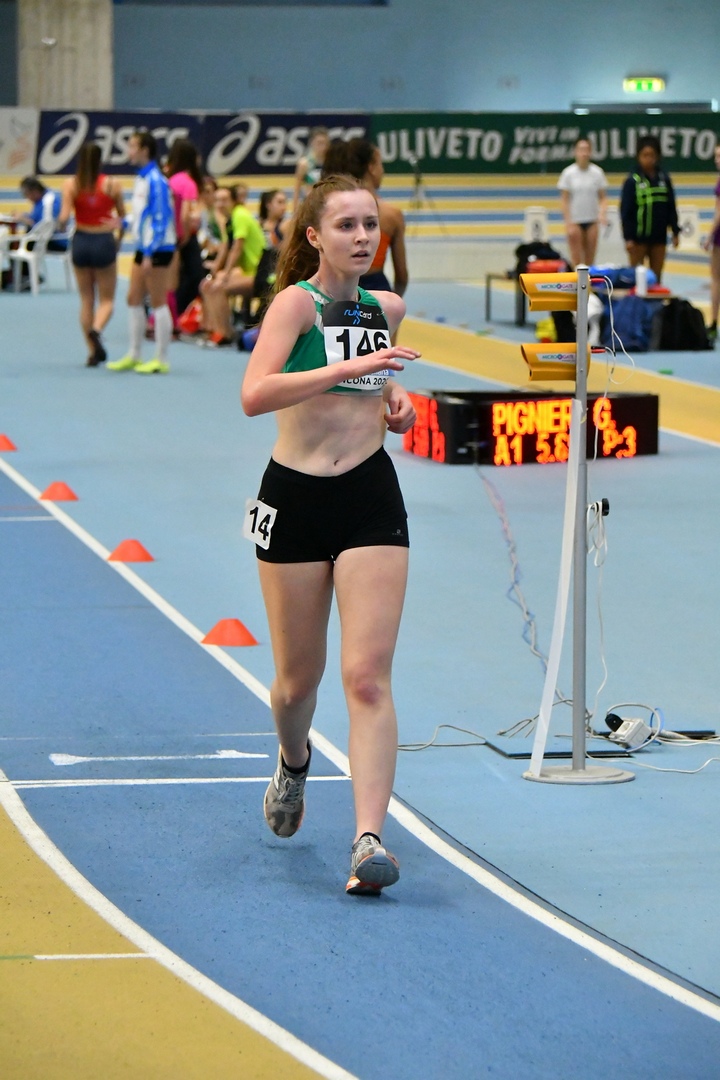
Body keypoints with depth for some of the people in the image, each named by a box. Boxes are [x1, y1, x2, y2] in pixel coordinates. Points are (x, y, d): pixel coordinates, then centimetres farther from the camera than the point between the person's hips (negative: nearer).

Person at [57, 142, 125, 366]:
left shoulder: (71, 185, -6)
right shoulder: (112, 184, -5)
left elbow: (64, 217, -14)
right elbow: (123, 217, 1)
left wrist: (61, 226, 9)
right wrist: (119, 238, 18)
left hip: (81, 241, 1)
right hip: (104, 242, -1)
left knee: (86, 299, 13)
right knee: (107, 299, 8)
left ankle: (93, 352, 13)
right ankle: (96, 330, -23)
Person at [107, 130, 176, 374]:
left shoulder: (155, 181, -17)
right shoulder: (141, 178, 11)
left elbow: (160, 219, -20)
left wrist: (149, 254, -21)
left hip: (157, 249, -9)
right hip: (143, 247, 9)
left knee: (158, 303, -4)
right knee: (134, 299, 11)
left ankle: (161, 361, 1)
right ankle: (134, 356, 17)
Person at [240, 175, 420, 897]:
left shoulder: (386, 308, 7)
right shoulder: (297, 301, -9)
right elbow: (254, 394, -26)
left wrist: (394, 398, 10)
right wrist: (351, 367, -32)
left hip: (371, 499, 2)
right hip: (297, 498, -2)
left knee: (368, 676, -11)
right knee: (298, 680, 11)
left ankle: (369, 838, -17)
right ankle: (293, 763, 45)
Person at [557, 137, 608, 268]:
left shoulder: (597, 172, 2)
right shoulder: (568, 173, -2)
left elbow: (603, 197, 6)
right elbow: (564, 200, -1)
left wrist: (602, 213, -13)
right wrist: (568, 222, -8)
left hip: (592, 220, 2)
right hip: (575, 220, -2)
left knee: (590, 259, 3)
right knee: (576, 259, -5)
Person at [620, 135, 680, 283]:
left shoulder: (664, 180, 3)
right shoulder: (632, 181, -7)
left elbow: (671, 208, 9)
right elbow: (625, 211, -7)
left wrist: (675, 232, 7)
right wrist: (628, 237, -11)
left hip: (659, 237, 3)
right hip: (639, 237, -3)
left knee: (656, 276, 8)